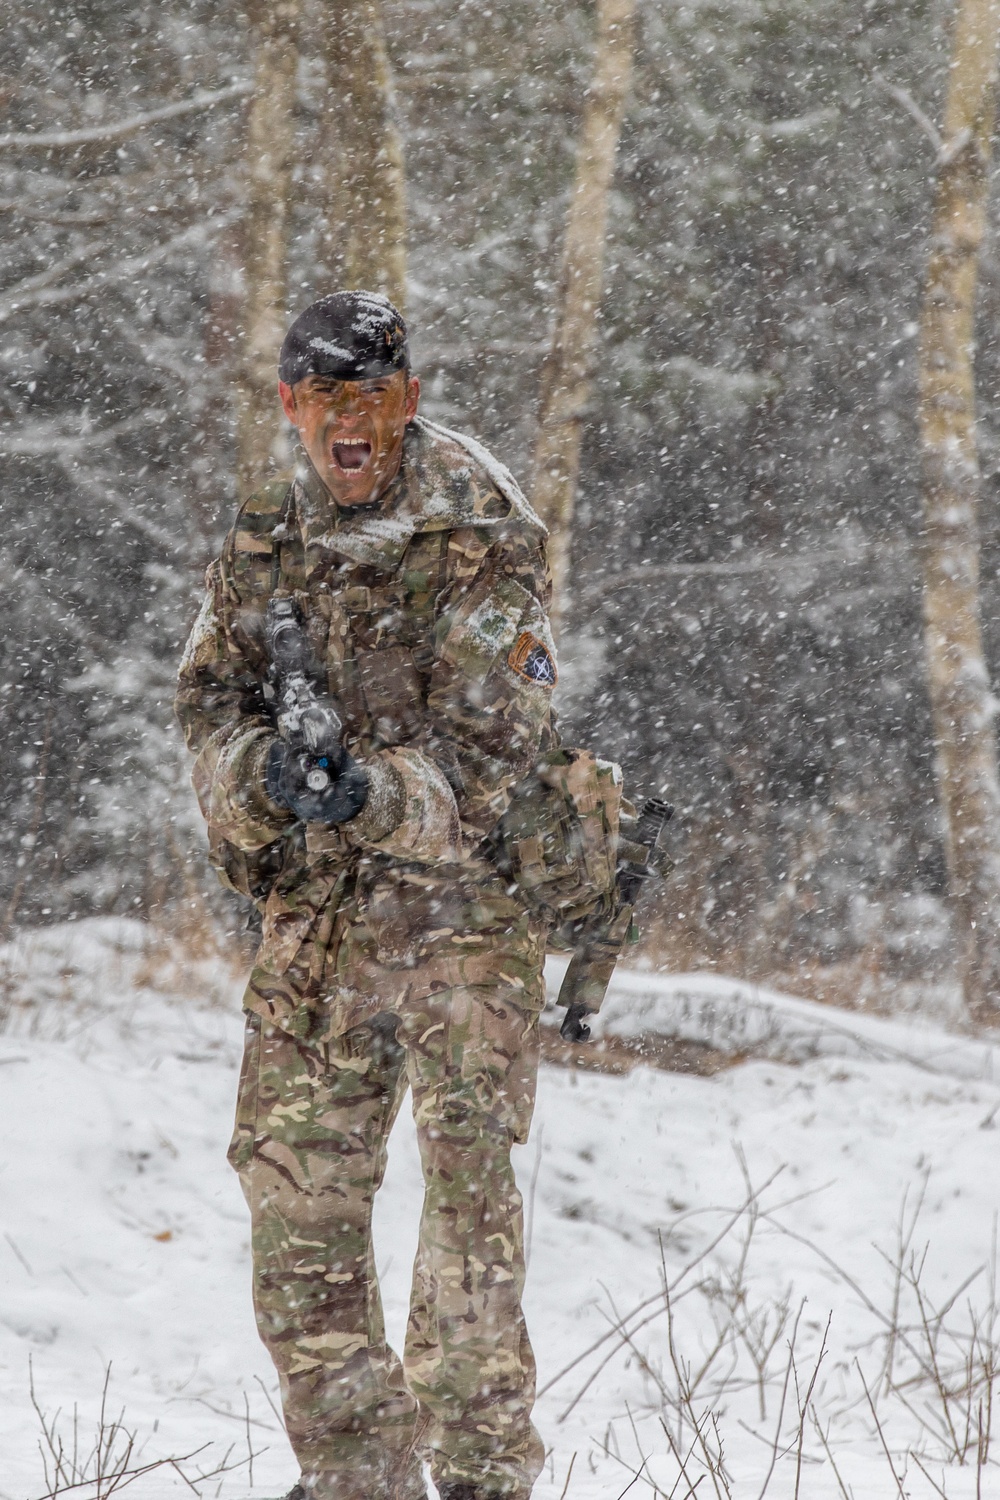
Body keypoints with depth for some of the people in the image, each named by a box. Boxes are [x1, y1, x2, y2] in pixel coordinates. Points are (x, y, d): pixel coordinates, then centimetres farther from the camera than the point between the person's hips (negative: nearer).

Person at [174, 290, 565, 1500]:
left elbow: (495, 742, -13)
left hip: (461, 894, -5)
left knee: (466, 1167, -15)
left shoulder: (484, 543, -7)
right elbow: (211, 699, 4)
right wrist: (262, 773, -19)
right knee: (295, 1179, 6)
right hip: (313, 912, 5)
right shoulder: (263, 545, 9)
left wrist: (381, 794, -31)